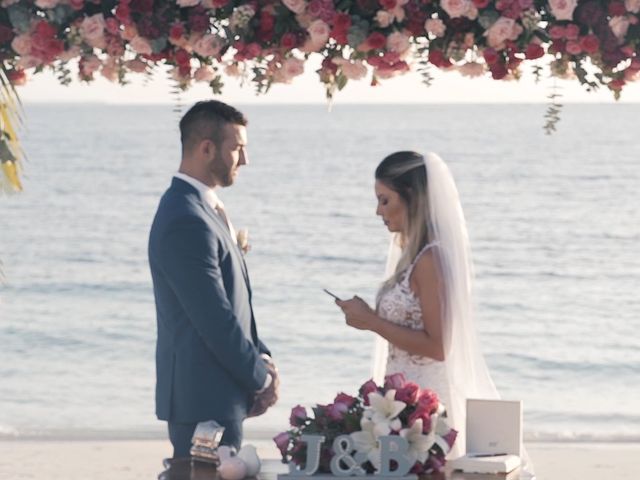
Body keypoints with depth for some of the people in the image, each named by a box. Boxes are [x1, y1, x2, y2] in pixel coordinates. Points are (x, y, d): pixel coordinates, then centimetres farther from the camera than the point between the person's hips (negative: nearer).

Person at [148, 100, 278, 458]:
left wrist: (261, 358, 6)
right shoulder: (187, 222, -20)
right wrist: (262, 378, -8)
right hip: (205, 400, -10)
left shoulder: (204, 209, 13)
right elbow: (215, 320, -20)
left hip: (216, 396, 10)